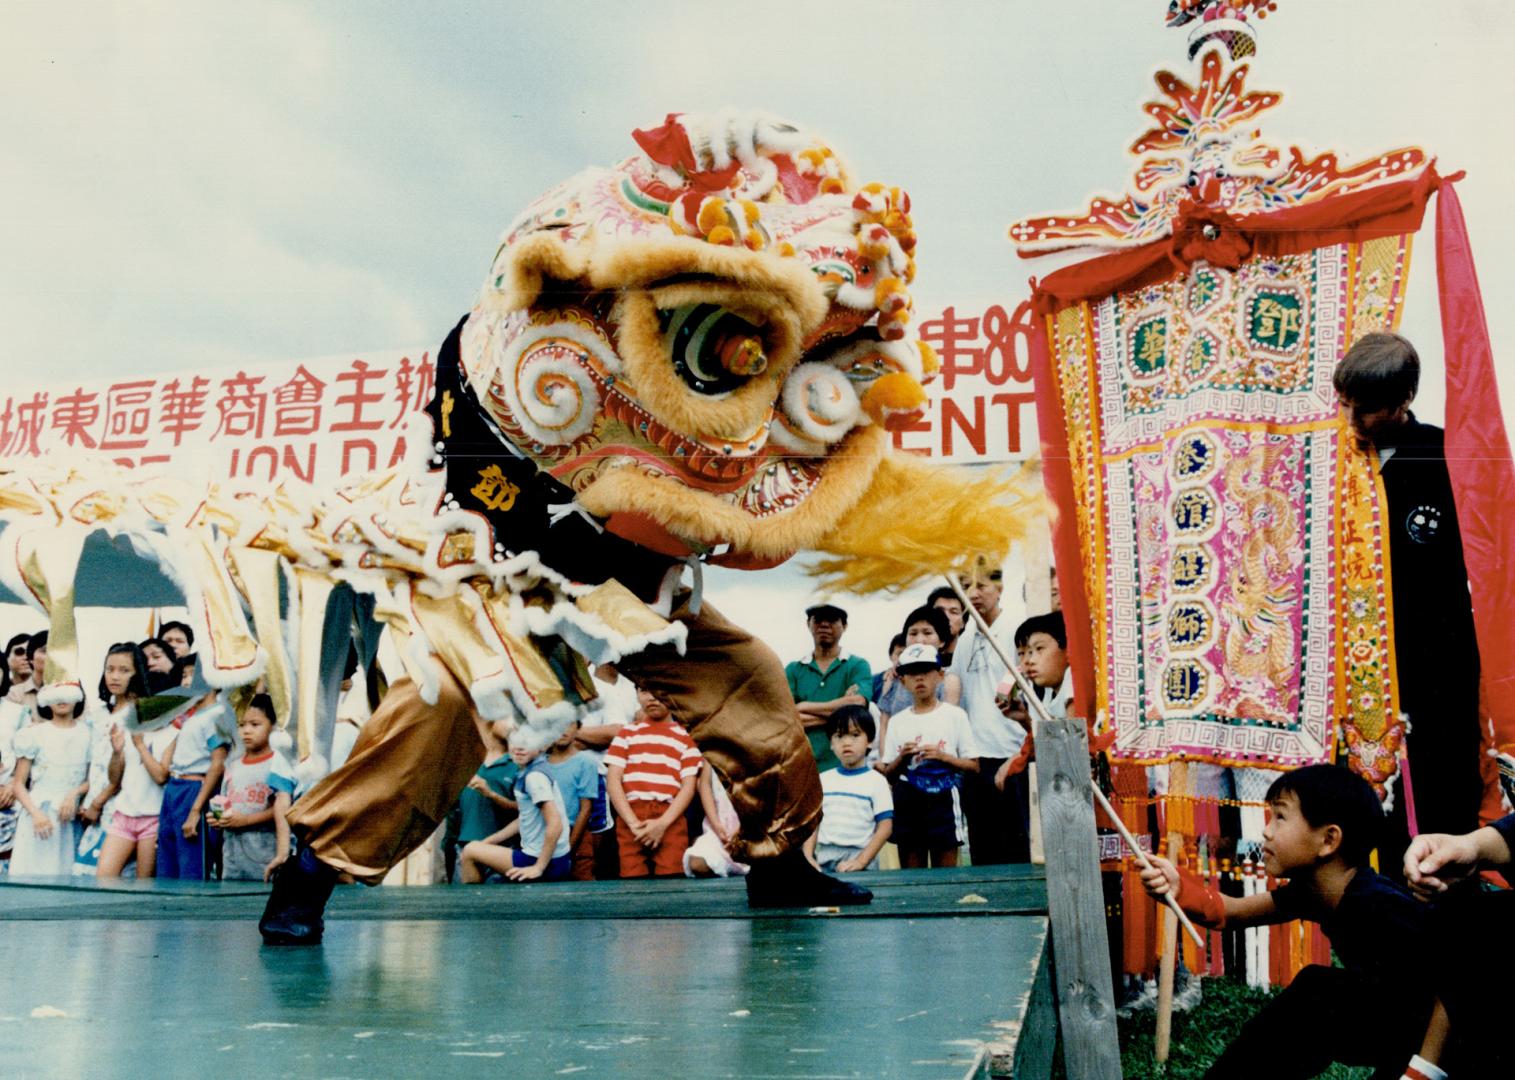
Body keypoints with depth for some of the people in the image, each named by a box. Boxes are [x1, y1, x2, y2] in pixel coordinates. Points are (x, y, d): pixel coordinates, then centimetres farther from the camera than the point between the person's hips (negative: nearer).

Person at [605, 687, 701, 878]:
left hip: (671, 820, -1)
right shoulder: (627, 733, 17)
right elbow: (612, 780, 7)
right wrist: (633, 823, -7)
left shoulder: (684, 737, 15)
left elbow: (689, 787, 6)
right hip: (630, 817, 1)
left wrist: (662, 823, -10)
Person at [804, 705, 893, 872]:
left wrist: (860, 861, -14)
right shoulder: (822, 780, 11)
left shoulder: (876, 781, -1)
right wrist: (808, 857, -2)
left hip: (861, 858, -3)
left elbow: (885, 827, -5)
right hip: (823, 860, 4)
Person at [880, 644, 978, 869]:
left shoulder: (955, 715, 3)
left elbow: (974, 765, 1)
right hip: (907, 801, 3)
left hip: (942, 798, -2)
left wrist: (942, 756, -13)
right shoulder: (897, 721, 9)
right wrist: (902, 758, -9)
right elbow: (888, 774, 10)